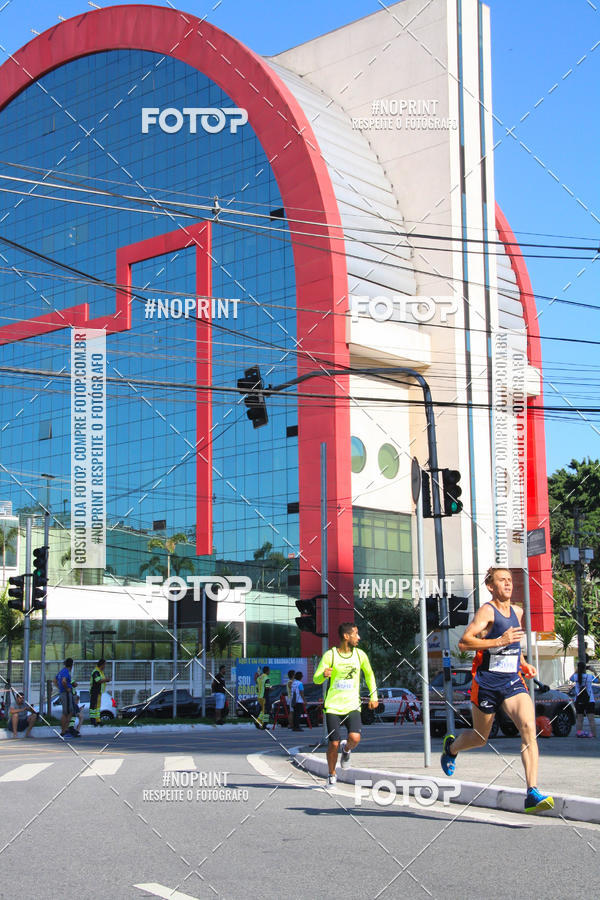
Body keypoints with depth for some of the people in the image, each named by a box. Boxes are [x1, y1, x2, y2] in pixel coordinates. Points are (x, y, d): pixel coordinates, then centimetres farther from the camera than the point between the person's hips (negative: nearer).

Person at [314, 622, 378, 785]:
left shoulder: (360, 655, 3)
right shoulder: (330, 655, -7)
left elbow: (369, 674, 21)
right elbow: (316, 679, -7)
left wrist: (373, 696, 17)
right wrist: (324, 675, -29)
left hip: (352, 706, 2)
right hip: (333, 706, -2)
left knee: (355, 738, -20)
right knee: (334, 744, -6)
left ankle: (346, 749, 16)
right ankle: (331, 774, 20)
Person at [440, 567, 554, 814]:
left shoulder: (517, 612, 12)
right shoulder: (487, 611, -10)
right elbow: (463, 642, -21)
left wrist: (523, 664, 15)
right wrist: (499, 641, -27)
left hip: (513, 681, 4)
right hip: (487, 682, -4)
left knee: (528, 726, -19)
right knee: (480, 738, 12)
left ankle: (532, 794, -23)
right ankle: (451, 747, 48)